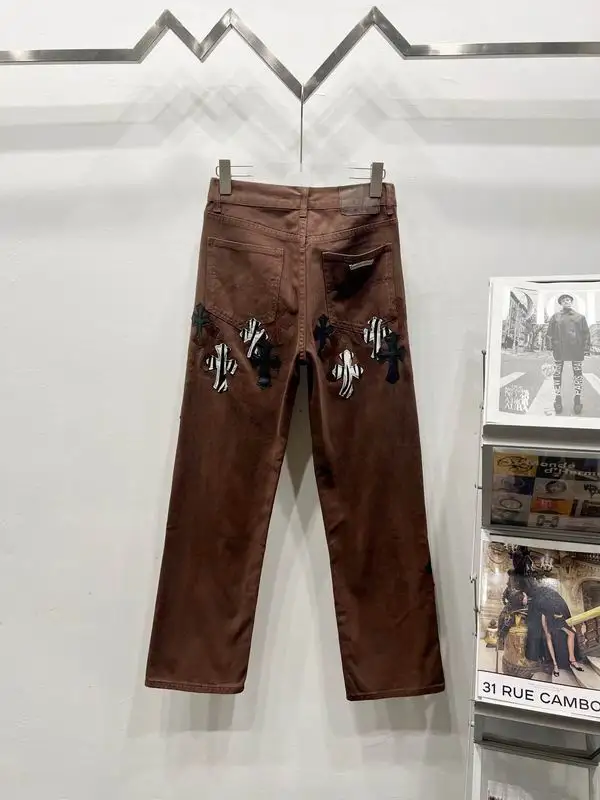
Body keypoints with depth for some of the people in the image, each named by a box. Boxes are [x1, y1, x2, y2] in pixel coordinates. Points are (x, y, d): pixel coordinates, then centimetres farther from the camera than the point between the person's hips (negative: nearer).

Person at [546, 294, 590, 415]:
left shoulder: (580, 317, 13)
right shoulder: (555, 317, 12)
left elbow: (586, 333, 10)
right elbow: (549, 332, 9)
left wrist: (586, 348, 1)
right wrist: (550, 345, -2)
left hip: (577, 349, 1)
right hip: (559, 350, 0)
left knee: (578, 373, 0)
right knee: (557, 374, 0)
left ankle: (577, 399, 7)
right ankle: (558, 399, 7)